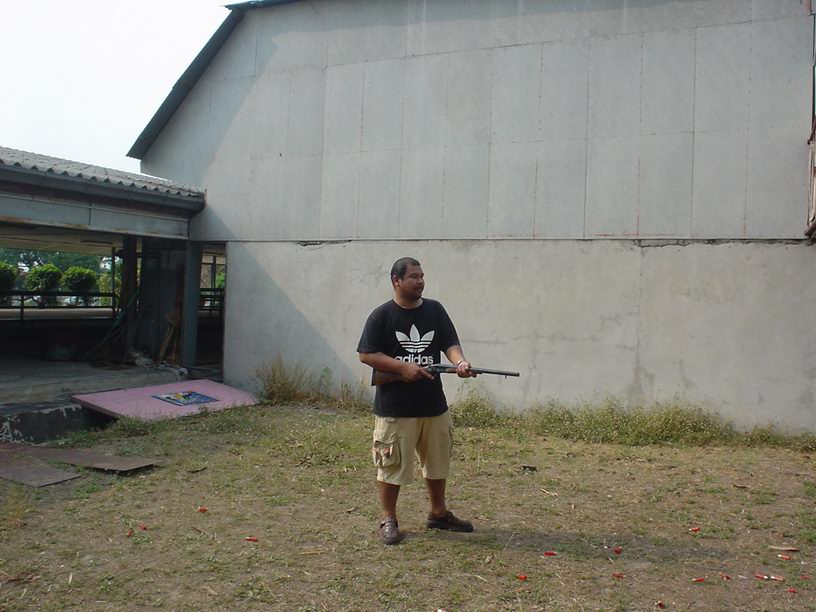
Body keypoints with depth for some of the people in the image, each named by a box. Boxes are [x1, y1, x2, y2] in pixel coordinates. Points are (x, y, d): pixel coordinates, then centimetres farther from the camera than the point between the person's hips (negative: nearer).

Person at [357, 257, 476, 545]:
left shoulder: (435, 310, 5)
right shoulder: (381, 315, -7)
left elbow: (450, 343, 0)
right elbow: (366, 354, -9)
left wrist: (460, 361, -22)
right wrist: (403, 367, -19)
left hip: (434, 405, 5)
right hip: (394, 409, -5)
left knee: (437, 462, 17)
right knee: (392, 466, 4)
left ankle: (438, 513, 35)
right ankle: (388, 519, 21)